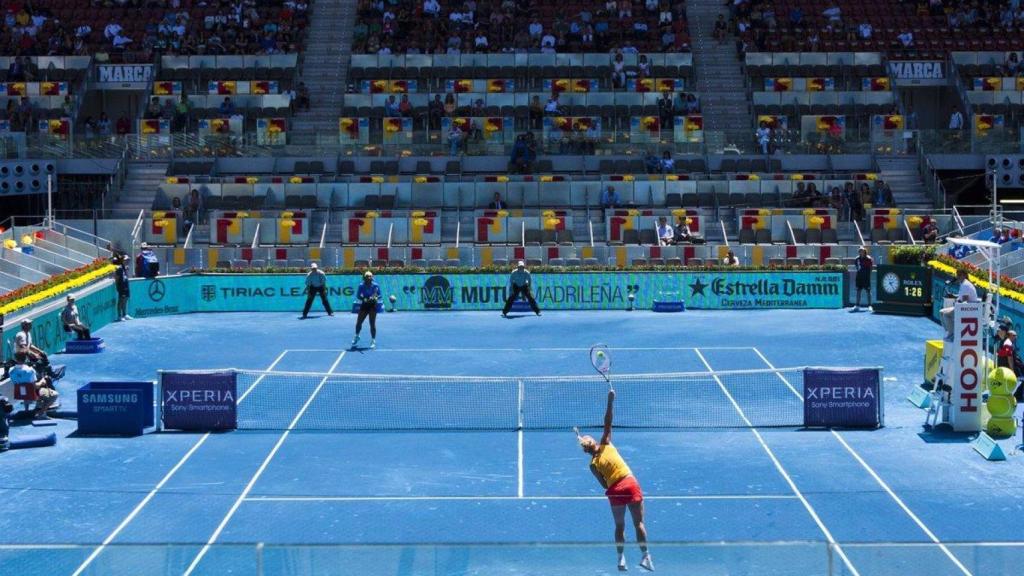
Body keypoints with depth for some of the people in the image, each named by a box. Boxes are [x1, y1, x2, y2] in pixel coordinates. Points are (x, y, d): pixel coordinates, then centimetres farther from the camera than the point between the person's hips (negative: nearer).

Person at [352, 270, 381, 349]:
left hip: (372, 305, -2)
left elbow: (379, 295, -3)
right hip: (364, 305, 2)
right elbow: (358, 295, -2)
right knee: (358, 322, 6)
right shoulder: (361, 286, -5)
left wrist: (376, 298, -25)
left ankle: (373, 341, 5)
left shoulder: (376, 285, -8)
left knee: (372, 324, -5)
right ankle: (356, 336, 35)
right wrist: (363, 299, -20)